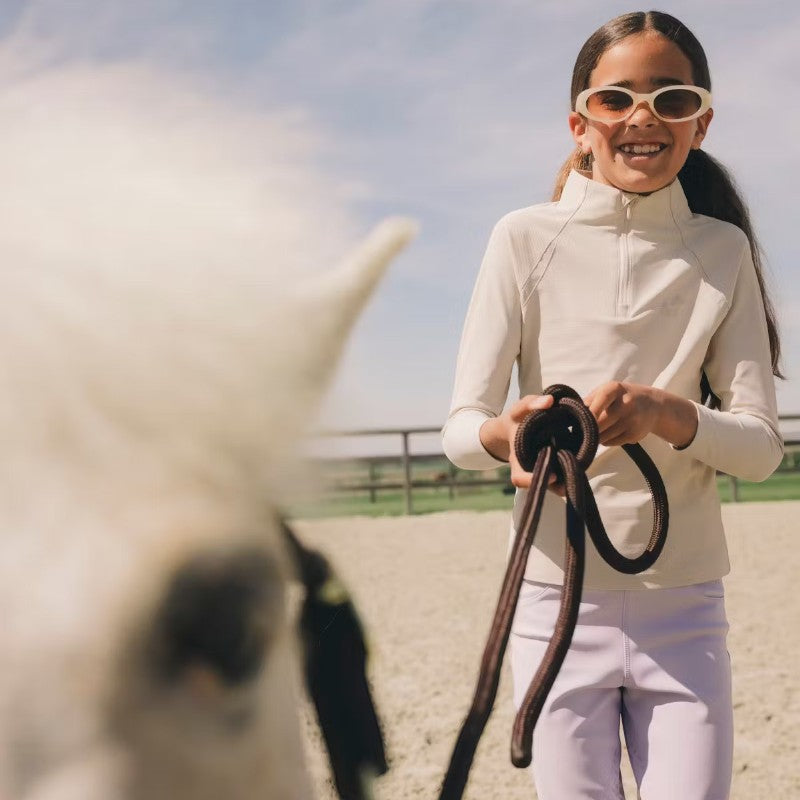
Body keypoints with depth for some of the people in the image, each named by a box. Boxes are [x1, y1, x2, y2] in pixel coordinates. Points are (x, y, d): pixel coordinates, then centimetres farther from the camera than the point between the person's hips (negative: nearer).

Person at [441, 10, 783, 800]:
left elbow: (763, 444, -2)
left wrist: (665, 413, -23)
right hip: (557, 597, -1)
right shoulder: (526, 239, -3)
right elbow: (460, 424, -6)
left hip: (684, 608, 1)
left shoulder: (723, 251, 3)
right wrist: (505, 434, -30)